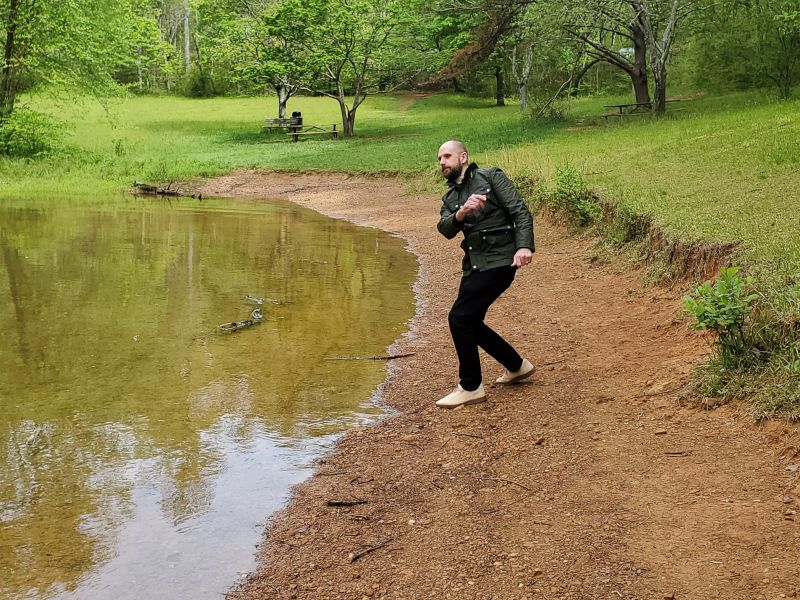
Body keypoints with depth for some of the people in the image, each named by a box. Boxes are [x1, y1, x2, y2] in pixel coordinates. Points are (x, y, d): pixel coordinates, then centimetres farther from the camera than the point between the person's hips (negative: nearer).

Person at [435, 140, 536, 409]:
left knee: (460, 317, -14)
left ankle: (471, 387, -2)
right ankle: (517, 366, 32)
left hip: (498, 262, -8)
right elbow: (445, 229, -4)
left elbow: (520, 211, -10)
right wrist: (462, 213, -25)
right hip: (474, 265, 8)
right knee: (470, 322, 12)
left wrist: (524, 246, -25)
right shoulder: (450, 198, 16)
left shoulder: (491, 177, -1)